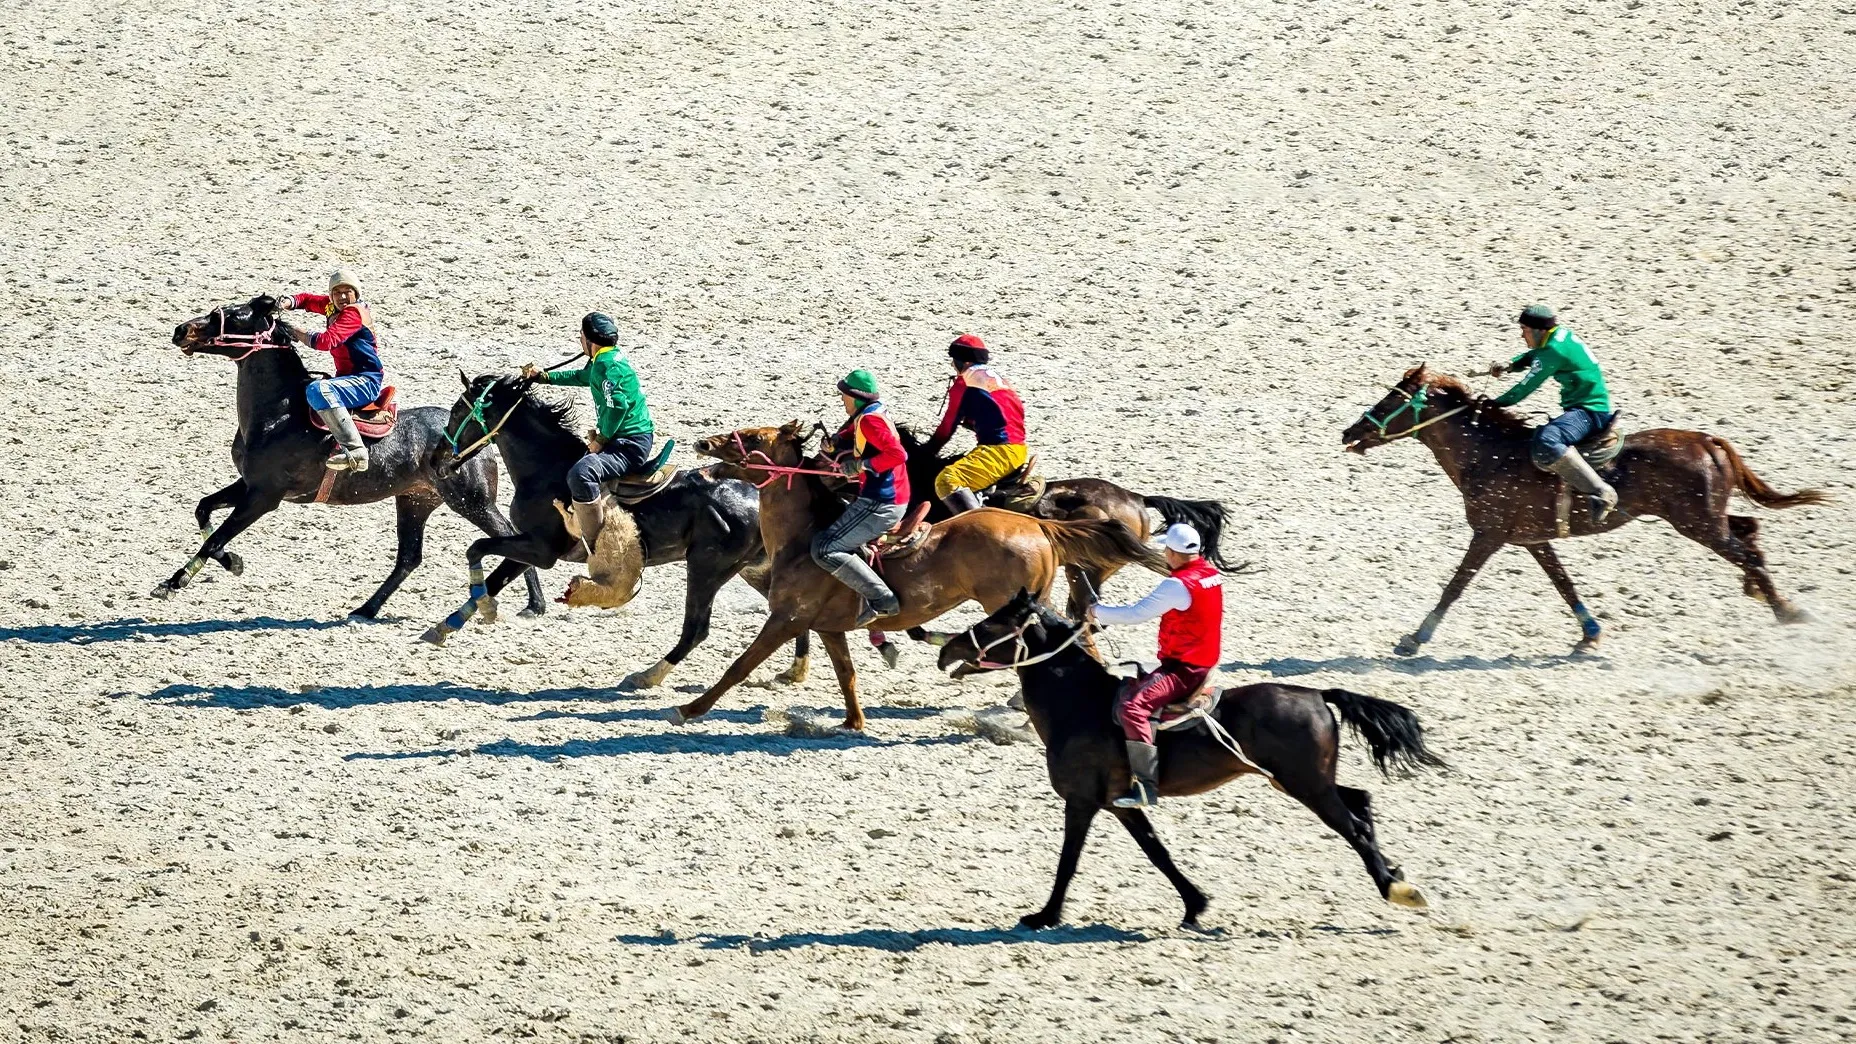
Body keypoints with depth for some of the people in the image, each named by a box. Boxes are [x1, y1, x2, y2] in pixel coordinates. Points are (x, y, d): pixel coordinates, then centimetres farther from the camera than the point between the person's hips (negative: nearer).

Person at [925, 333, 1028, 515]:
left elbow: (948, 426, 4)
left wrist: (927, 452, 17)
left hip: (998, 452, -9)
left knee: (946, 482, -26)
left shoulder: (964, 383, -1)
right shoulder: (997, 378, 22)